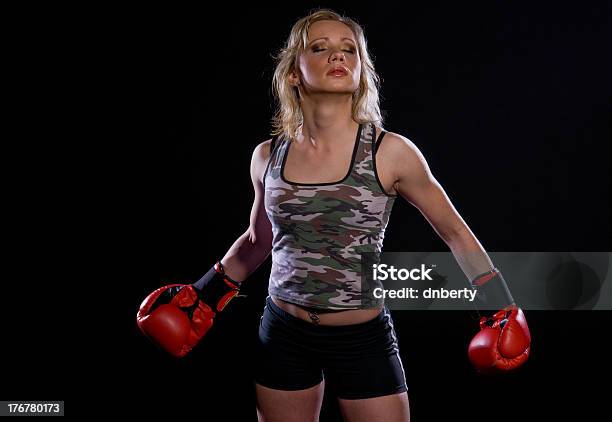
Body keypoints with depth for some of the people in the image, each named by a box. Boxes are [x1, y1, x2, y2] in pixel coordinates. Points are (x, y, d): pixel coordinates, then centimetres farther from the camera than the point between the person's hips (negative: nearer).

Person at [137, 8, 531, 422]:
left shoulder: (391, 153, -11)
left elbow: (455, 232, 1)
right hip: (284, 335, 3)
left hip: (364, 340, -2)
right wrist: (204, 294, 14)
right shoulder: (268, 156, -1)